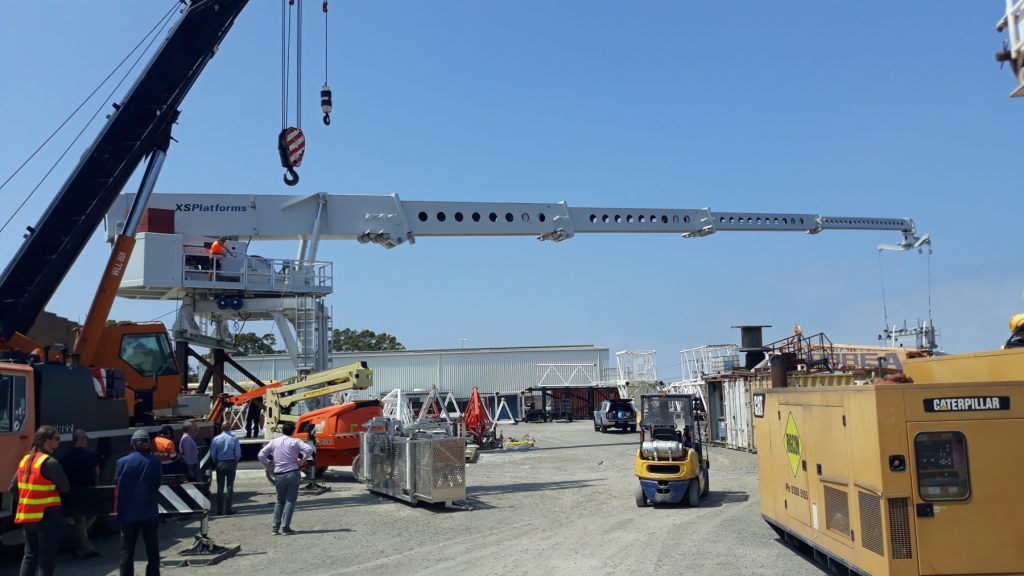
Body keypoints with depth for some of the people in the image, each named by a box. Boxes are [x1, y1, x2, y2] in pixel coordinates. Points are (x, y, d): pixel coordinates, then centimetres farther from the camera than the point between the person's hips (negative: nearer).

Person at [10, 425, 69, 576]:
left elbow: (13, 487, 15)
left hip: (27, 516, 8)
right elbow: (64, 487, -13)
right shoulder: (50, 462, -16)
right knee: (47, 557, 0)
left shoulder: (25, 460, 8)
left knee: (30, 555, 17)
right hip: (47, 516, -8)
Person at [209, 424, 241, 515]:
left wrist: (215, 464, 10)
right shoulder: (234, 439, -6)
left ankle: (219, 509, 9)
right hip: (231, 463, -1)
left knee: (220, 487, 8)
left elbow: (212, 454, -2)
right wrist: (236, 464, 6)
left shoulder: (216, 439, -3)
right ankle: (228, 509, 3)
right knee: (230, 487, 4)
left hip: (220, 464, 1)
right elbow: (238, 454, -7)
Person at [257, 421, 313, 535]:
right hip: (292, 473, -3)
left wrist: (268, 465, 13)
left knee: (280, 500, 18)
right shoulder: (295, 442, -3)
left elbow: (261, 455, 5)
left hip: (279, 475, 3)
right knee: (290, 500, 2)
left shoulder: (274, 442, 7)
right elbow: (309, 449, -17)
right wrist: (303, 460, -5)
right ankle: (285, 527, -4)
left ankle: (275, 526, 11)